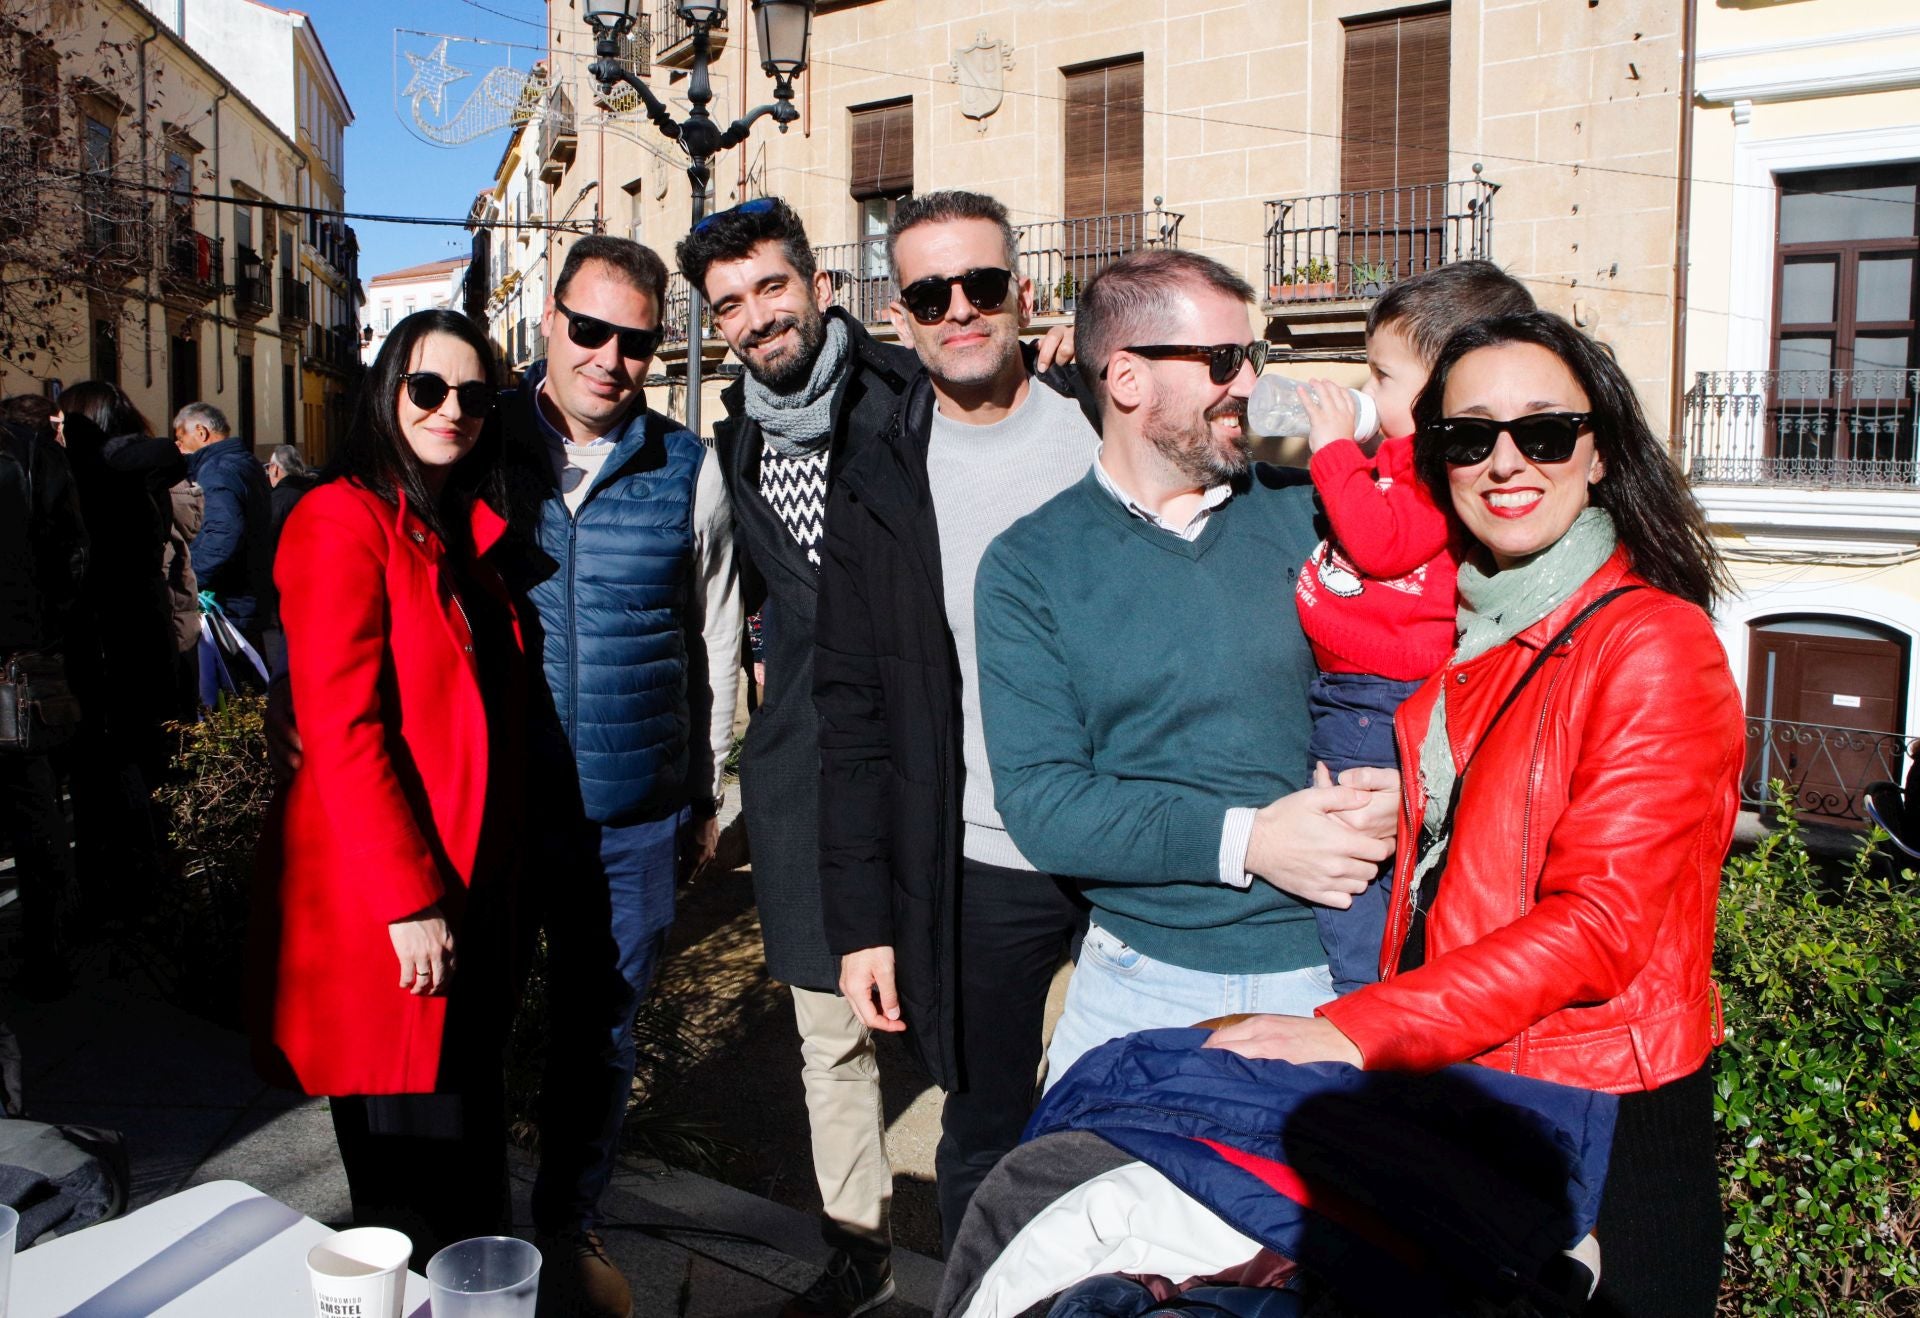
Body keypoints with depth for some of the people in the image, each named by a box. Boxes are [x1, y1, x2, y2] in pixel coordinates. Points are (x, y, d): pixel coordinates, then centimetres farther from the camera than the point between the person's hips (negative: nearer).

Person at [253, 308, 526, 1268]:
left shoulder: (471, 531, 13)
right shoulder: (342, 520, -12)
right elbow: (341, 729, -19)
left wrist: (496, 875, 12)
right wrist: (409, 899, -20)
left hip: (472, 883, 8)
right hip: (384, 902, -8)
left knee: (469, 1138, 18)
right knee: (407, 1165, 5)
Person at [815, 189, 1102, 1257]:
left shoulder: (1111, 441, 1)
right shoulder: (878, 488, 3)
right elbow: (853, 717, 3)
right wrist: (862, 917, -1)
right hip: (976, 872, 1)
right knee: (986, 1141, 13)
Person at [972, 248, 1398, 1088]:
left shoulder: (1307, 512, 4)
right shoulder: (1029, 568, -4)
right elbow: (1038, 797, -12)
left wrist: (1387, 783, -15)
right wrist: (1245, 840, -20)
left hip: (1336, 972, 2)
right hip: (1142, 983, -1)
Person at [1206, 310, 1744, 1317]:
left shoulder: (1653, 643, -15)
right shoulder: (1449, 629, 7)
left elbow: (1601, 922, -21)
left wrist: (1358, 1029, -26)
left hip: (1593, 1119, -6)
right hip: (1435, 1092, 6)